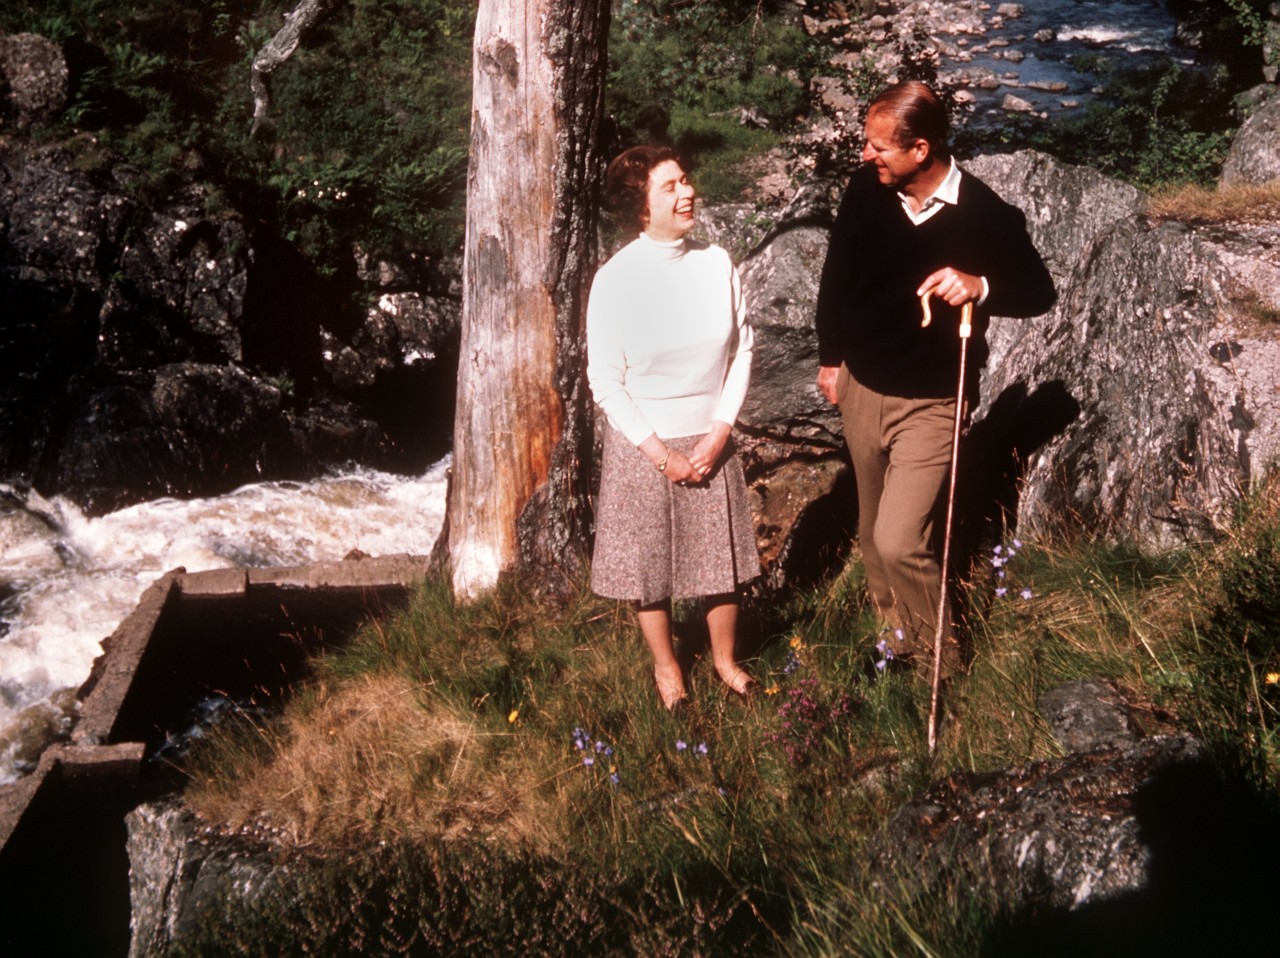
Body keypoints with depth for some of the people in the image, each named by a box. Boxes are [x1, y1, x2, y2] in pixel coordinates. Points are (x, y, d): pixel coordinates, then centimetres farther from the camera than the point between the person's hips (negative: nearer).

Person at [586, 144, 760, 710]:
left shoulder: (716, 263, -7)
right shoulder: (616, 279, -15)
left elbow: (742, 349, 2)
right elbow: (605, 383, -11)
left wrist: (721, 429, -6)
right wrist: (660, 453, -12)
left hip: (710, 439, 3)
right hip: (643, 443, -2)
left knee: (718, 554, 14)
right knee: (649, 562, 12)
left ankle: (726, 658, 37)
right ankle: (665, 666, 34)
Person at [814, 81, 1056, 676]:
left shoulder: (987, 217, -20)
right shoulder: (865, 189, -8)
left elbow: (1040, 292, -7)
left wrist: (981, 287, -28)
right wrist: (830, 357, 14)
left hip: (931, 404, -5)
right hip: (860, 387, 5)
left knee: (899, 542, -11)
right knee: (871, 531, 19)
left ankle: (937, 656, 14)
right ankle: (890, 630, 43)